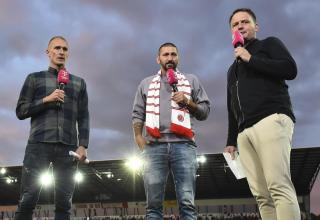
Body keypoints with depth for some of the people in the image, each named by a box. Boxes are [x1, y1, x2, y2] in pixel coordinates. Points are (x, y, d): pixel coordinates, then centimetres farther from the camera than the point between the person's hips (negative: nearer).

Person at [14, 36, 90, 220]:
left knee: (64, 204, -1)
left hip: (68, 147, 1)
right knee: (27, 202, -7)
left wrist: (83, 146, -1)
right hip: (39, 145, -1)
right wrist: (46, 100, -6)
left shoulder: (79, 83, 18)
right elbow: (21, 111, 8)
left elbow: (83, 118, 12)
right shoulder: (34, 78, 15)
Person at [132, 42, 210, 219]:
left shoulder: (191, 80, 20)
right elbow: (137, 114, 15)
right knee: (153, 204, -1)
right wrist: (138, 136, -1)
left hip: (183, 144, -1)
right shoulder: (146, 83, 22)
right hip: (154, 145, 1)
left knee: (187, 203, -7)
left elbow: (205, 111, 16)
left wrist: (188, 102, -2)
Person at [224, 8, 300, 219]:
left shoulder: (269, 44, 16)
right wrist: (231, 140, 20)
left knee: (279, 187, -20)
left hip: (271, 119, -6)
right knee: (261, 195, -4)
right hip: (245, 131, 6)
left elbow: (290, 69, -4)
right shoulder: (233, 69, 33)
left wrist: (251, 59, -1)